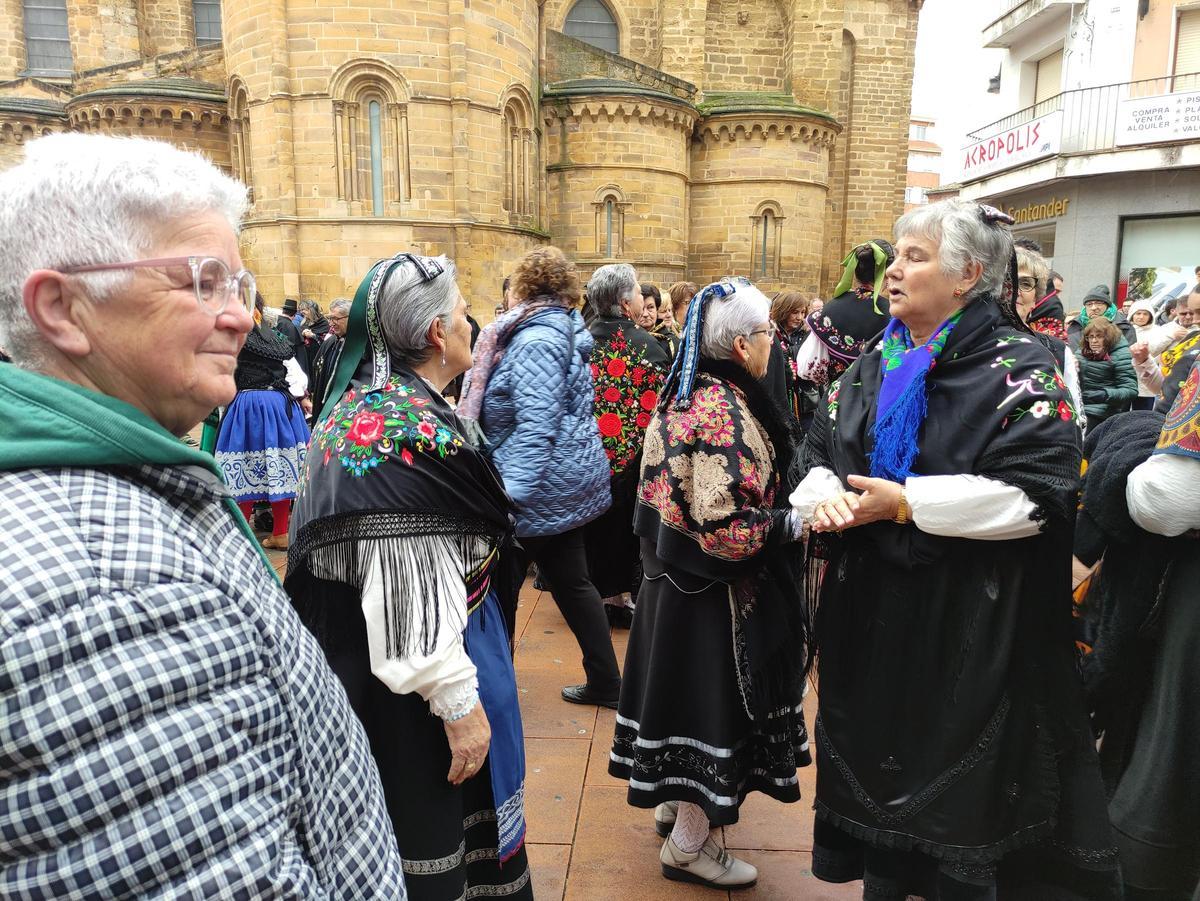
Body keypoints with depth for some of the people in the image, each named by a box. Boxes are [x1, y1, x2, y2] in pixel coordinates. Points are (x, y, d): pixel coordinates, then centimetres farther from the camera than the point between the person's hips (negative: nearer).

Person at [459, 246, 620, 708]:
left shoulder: (536, 340, -18)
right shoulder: (565, 330, 11)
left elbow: (535, 426, -27)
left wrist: (509, 493, -29)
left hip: (540, 484, -9)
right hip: (572, 478, 10)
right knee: (571, 581, 17)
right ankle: (605, 680, 27)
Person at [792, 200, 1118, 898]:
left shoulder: (1017, 367, -10)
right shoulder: (876, 361, 10)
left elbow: (1038, 492, -20)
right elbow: (821, 449, 12)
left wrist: (905, 503, -22)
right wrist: (823, 492, -11)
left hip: (968, 627, -6)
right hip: (871, 611, 6)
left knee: (959, 798, 9)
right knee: (875, 765, 18)